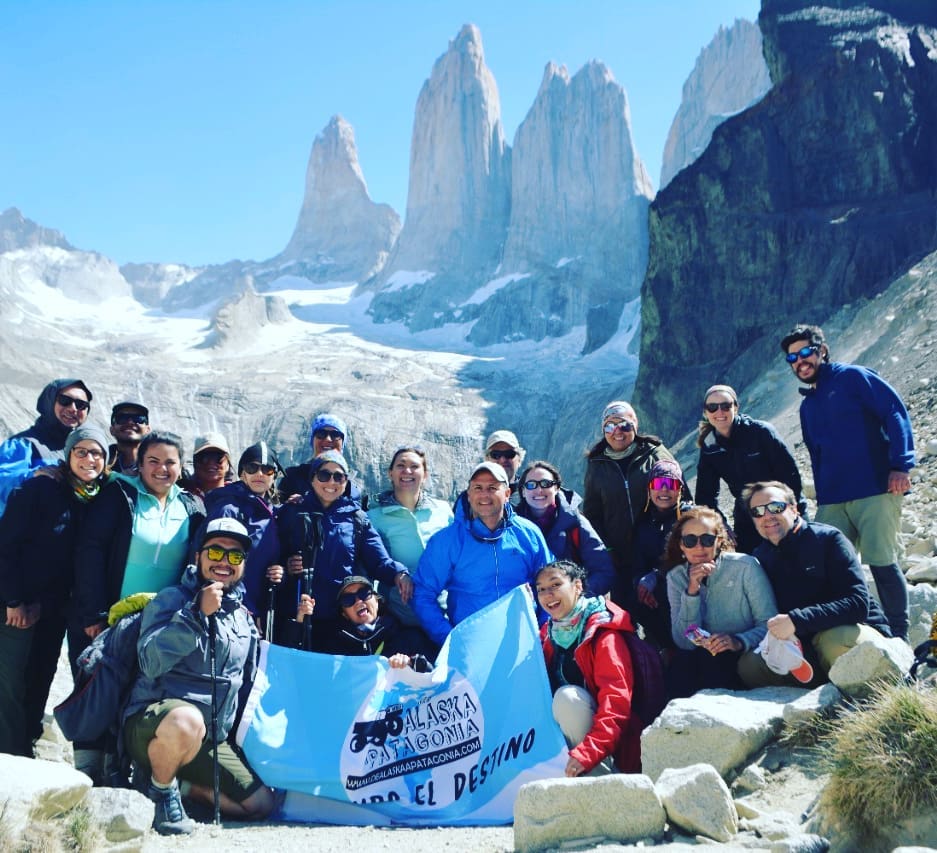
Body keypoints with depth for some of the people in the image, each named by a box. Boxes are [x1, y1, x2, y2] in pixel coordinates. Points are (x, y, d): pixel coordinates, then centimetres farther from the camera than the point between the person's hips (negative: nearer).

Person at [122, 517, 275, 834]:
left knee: (260, 805, 0)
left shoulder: (243, 618, 12)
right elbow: (151, 661, -23)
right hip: (151, 723, -6)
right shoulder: (173, 598, -7)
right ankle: (160, 790, -10)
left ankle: (182, 785, 16)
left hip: (210, 741, 6)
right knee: (187, 720, -41)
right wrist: (198, 613, -25)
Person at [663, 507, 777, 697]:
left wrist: (740, 641, -29)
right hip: (703, 657, 2)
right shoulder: (676, 577, 2)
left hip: (745, 657, -2)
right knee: (680, 663, -29)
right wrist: (692, 590, -18)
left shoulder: (746, 566, -9)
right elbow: (684, 642, -8)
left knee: (710, 658, -31)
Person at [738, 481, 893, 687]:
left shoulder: (827, 538, -11)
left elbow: (858, 603, -23)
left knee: (833, 639, -37)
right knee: (749, 666, -19)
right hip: (807, 649, 5)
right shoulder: (760, 558, 6)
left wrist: (797, 620, -31)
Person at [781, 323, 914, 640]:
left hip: (876, 490, -7)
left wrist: (900, 465, -17)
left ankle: (898, 637, 4)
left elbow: (895, 412, -8)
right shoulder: (807, 406, 21)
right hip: (832, 501, 7)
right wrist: (821, 498, 18)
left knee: (881, 562, -9)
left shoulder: (852, 377, 1)